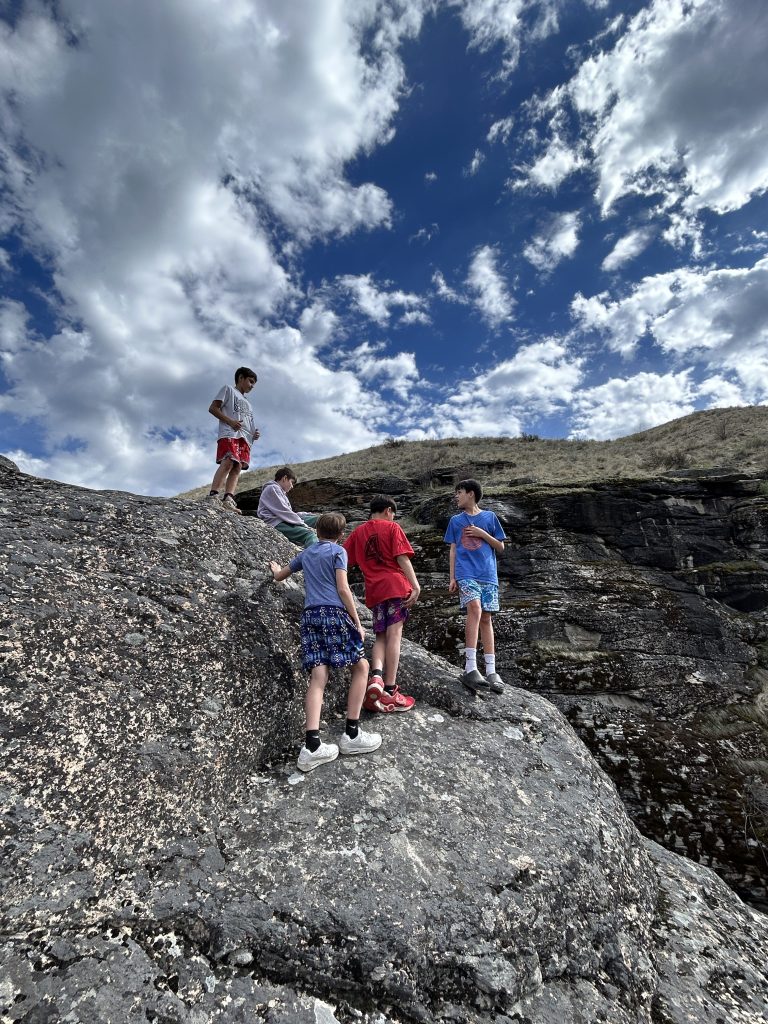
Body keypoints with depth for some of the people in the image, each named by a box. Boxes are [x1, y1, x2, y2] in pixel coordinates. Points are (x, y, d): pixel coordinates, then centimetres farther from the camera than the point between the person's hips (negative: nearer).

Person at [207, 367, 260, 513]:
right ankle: (213, 496, -33)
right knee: (228, 462, -26)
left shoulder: (247, 403, 36)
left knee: (237, 467, -11)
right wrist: (230, 421, -11)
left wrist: (254, 434, 11)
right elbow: (213, 408, 4)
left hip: (245, 438, 7)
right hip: (229, 434, -7)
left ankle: (228, 500, -23)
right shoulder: (229, 389, 16)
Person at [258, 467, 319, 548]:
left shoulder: (281, 492, 27)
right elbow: (283, 512, -14)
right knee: (309, 534, -32)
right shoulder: (272, 488, -4)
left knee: (318, 519, 4)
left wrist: (307, 514, 15)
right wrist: (303, 524, -13)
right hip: (276, 524, -10)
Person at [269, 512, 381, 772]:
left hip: (310, 614, 5)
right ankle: (351, 734, 6)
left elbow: (279, 576, 35)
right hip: (334, 613, -5)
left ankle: (312, 746, -10)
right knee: (361, 666, 8)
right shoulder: (338, 551, 5)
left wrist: (275, 569, 58)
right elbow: (342, 589, -6)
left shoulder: (306, 553, 22)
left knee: (318, 677, -1)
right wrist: (358, 623, -3)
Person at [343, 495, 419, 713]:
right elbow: (402, 558, -7)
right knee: (394, 634, -4)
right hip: (396, 585, -4)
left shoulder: (358, 532, 16)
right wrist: (415, 585, -12)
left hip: (374, 590, 4)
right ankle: (390, 691, -4)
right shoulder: (392, 527, 4)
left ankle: (376, 676, -13)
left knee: (380, 637, 11)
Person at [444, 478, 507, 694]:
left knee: (486, 618, 1)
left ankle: (491, 671, 6)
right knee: (475, 608, -23)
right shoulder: (456, 520, 14)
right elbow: (453, 549, 13)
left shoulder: (489, 517, 10)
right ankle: (470, 668, -23)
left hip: (488, 574, 1)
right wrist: (452, 578, 6)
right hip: (466, 573, -1)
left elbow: (500, 547, 11)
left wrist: (483, 534, -4)